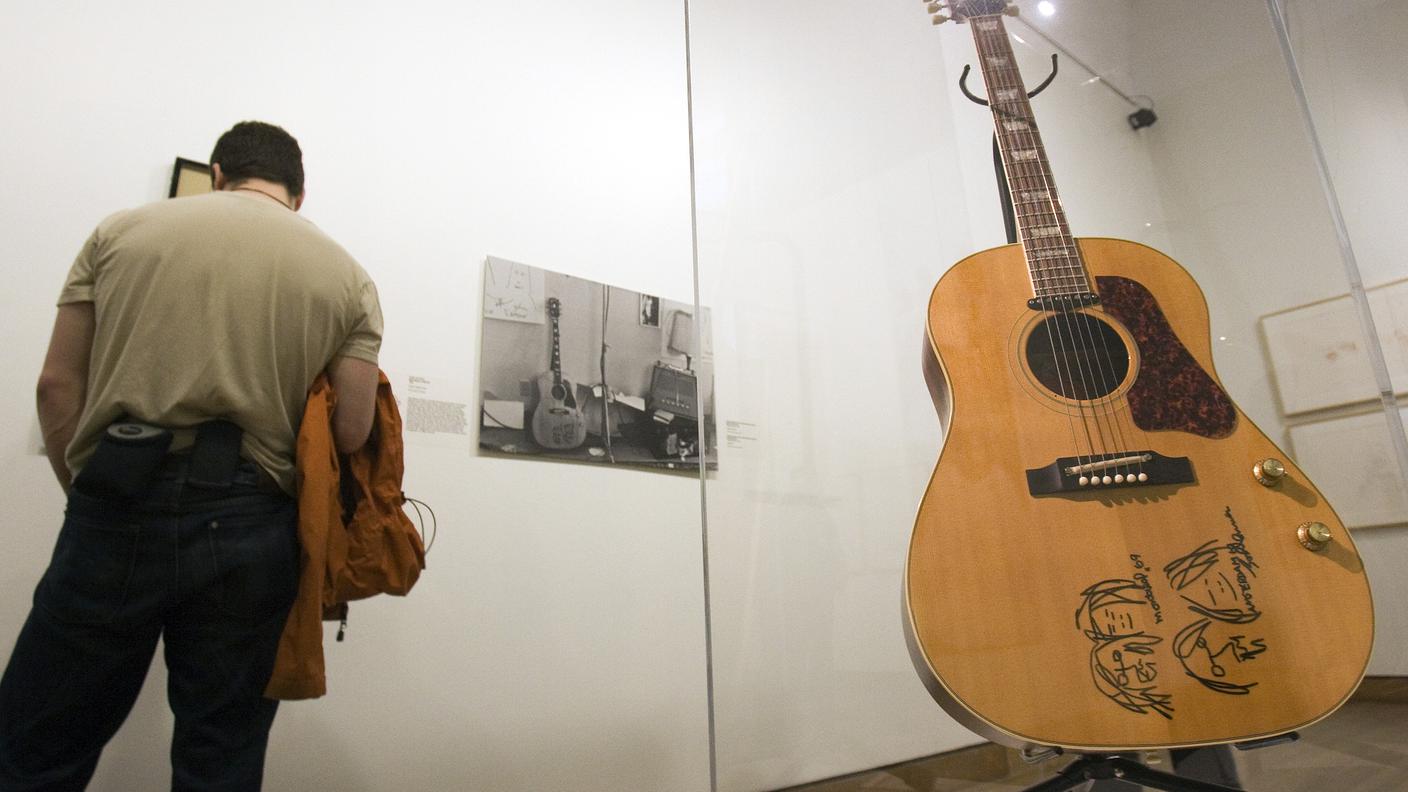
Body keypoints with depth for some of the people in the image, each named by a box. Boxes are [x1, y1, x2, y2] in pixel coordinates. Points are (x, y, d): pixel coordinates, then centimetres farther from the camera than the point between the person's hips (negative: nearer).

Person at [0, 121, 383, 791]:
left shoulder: (123, 229, 9)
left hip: (118, 508, 1)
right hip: (252, 529, 0)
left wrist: (85, 490, 14)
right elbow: (350, 433, 0)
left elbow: (57, 384, 5)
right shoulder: (348, 276, 5)